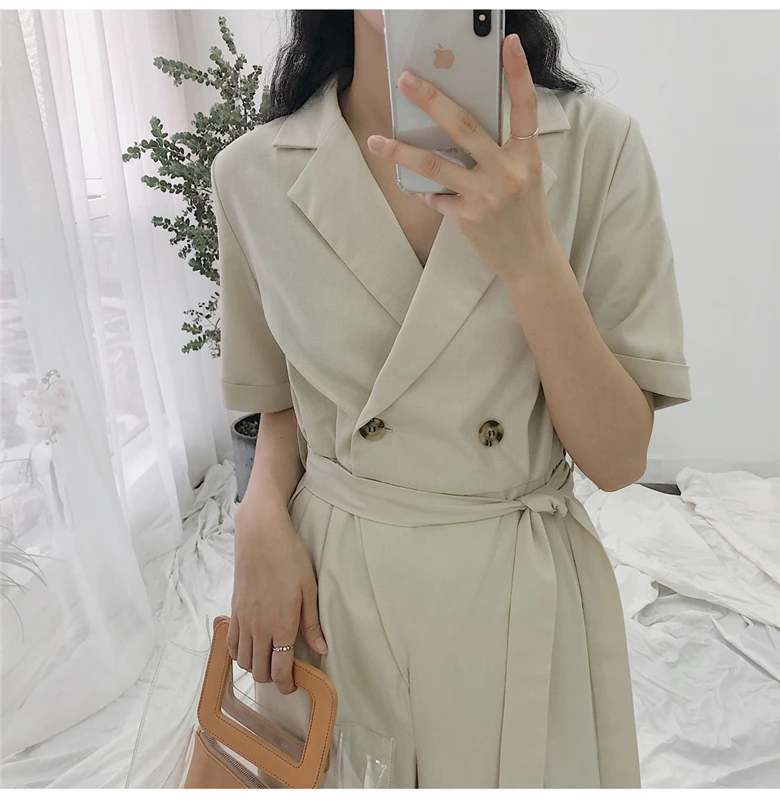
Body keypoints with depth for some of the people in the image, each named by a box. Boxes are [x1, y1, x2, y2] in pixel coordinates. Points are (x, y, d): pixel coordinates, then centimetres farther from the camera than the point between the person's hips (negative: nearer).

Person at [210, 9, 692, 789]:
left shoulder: (595, 142, -11)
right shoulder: (252, 173, -7)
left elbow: (617, 458, -12)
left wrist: (532, 259, -26)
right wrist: (263, 513, -12)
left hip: (524, 595, 0)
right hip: (330, 589, 2)